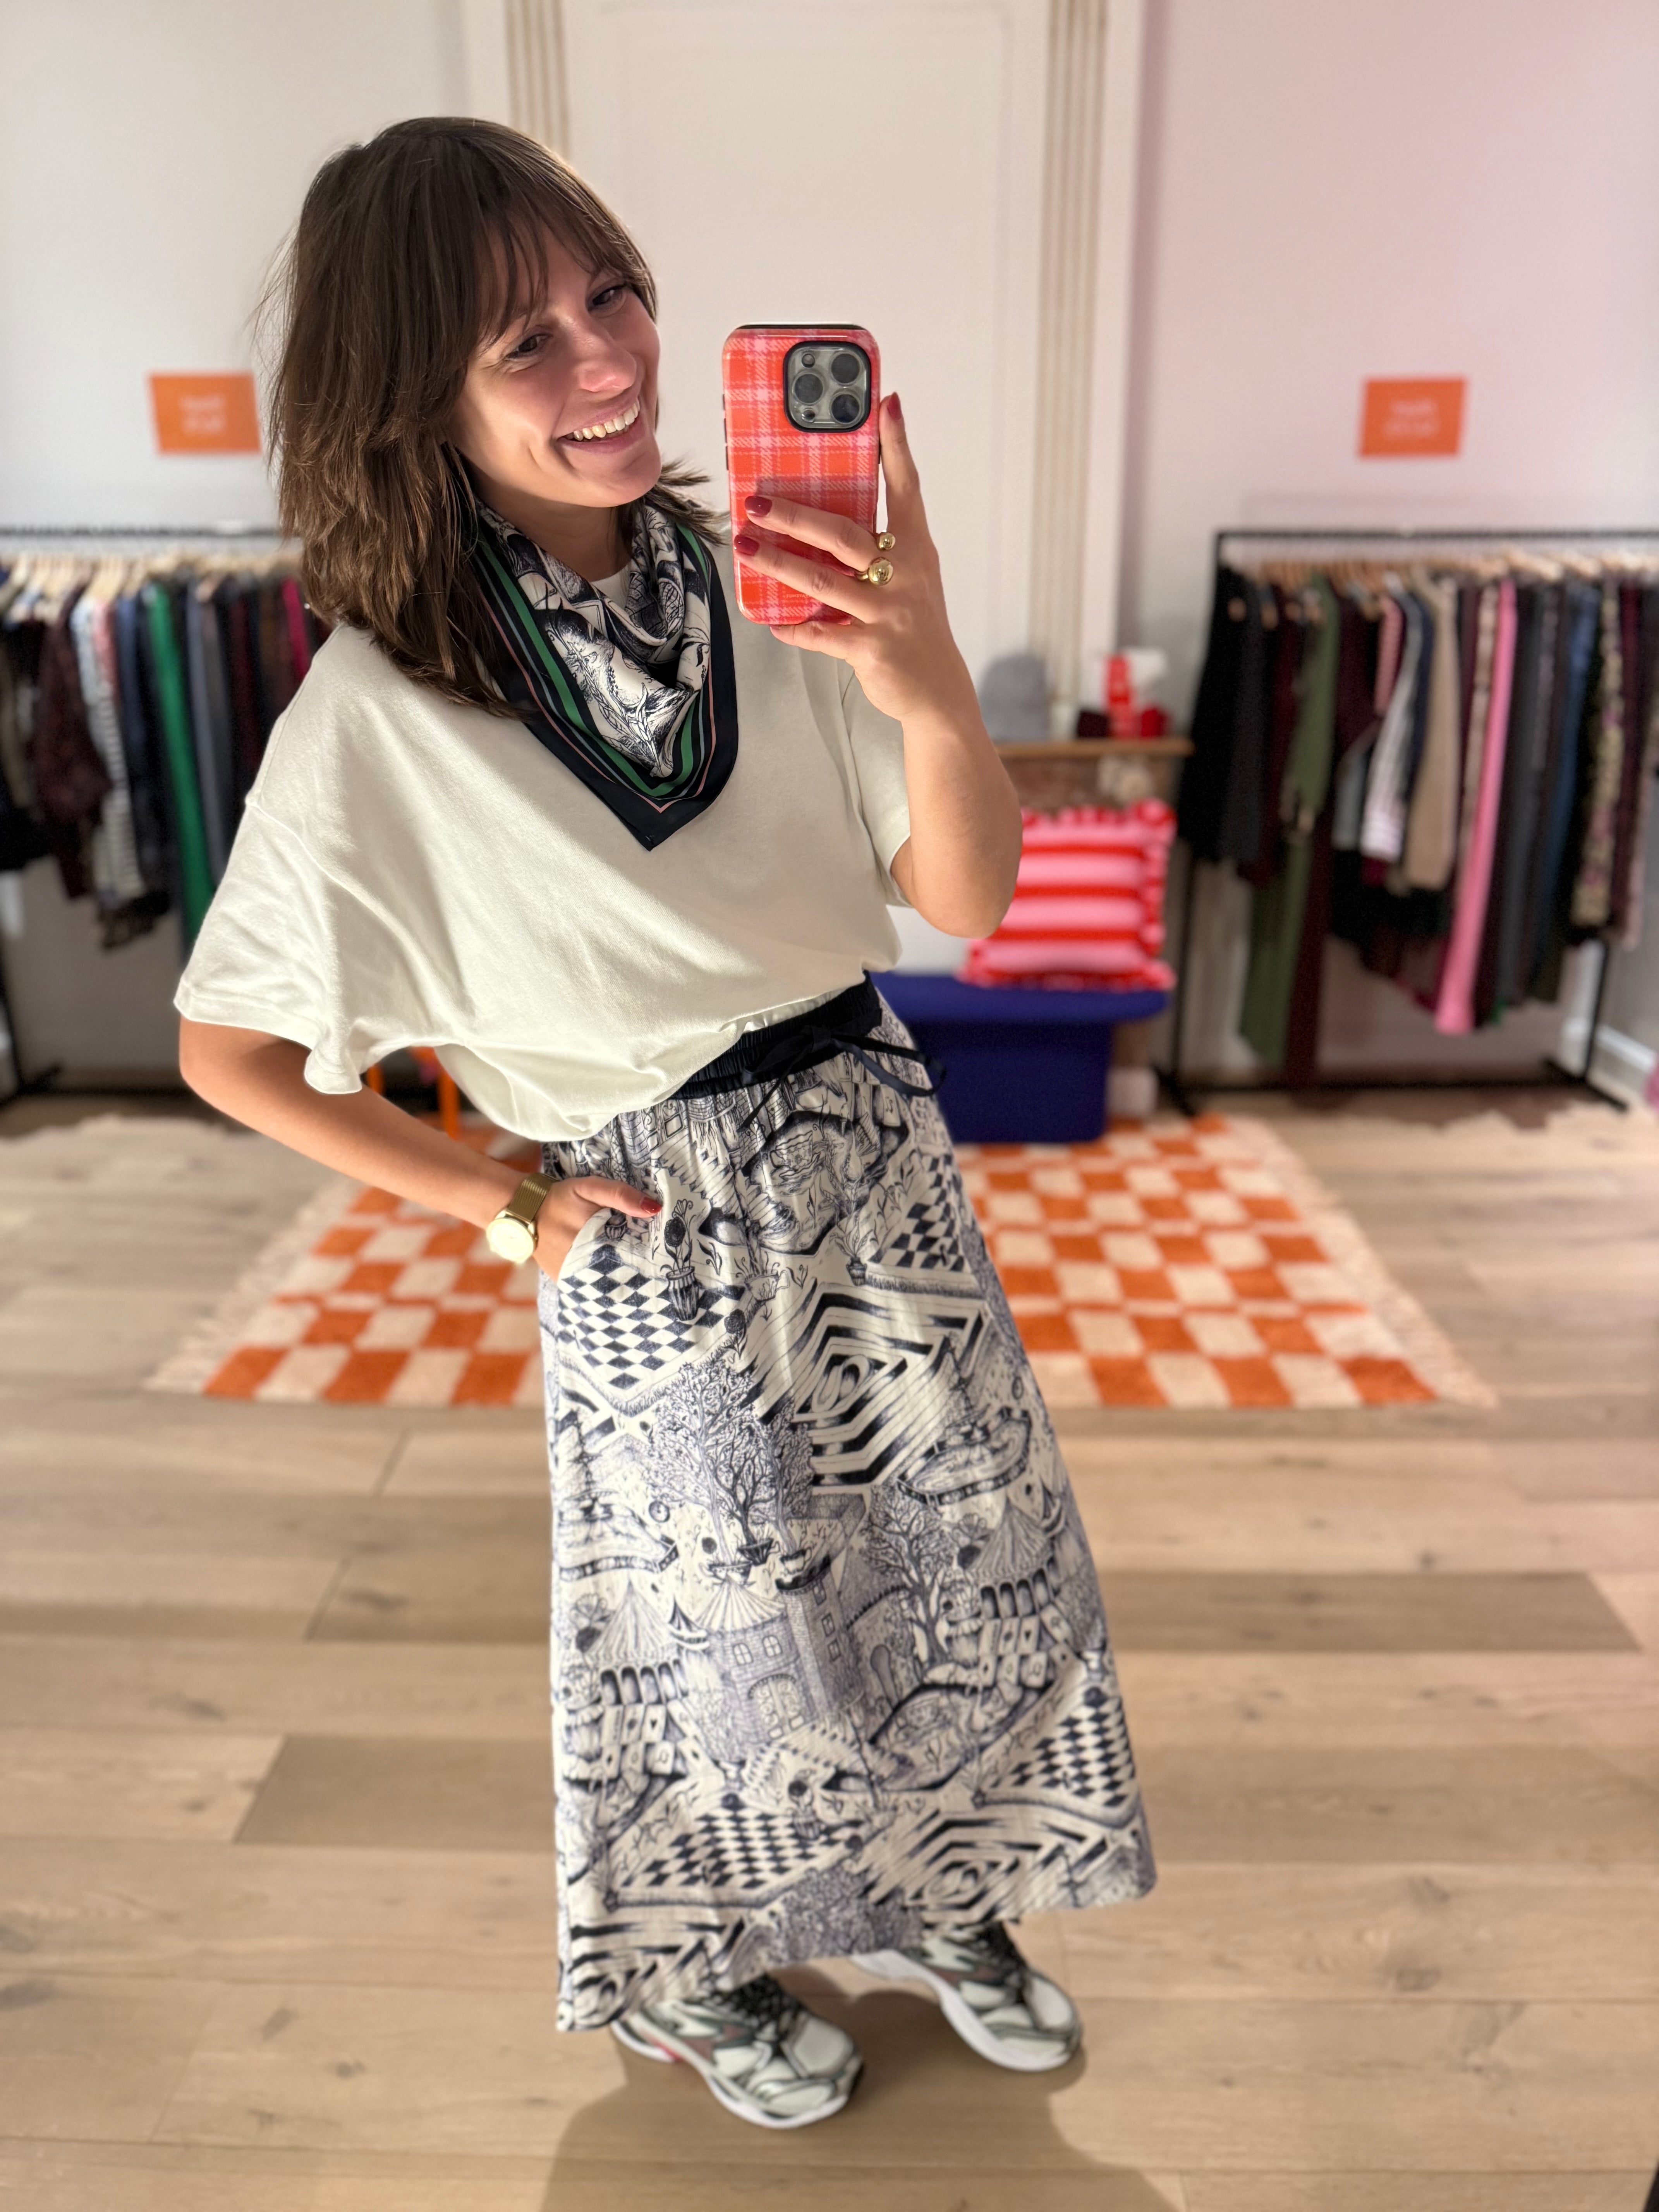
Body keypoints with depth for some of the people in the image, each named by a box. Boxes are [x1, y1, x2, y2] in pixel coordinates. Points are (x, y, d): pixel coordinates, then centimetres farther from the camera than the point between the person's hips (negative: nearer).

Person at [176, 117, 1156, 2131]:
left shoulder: (767, 584, -8)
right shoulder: (376, 715, -17)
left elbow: (968, 896, -9)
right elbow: (226, 1052, -7)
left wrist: (930, 693, -28)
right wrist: (501, 1203, -6)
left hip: (876, 1156, 4)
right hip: (658, 1233, -4)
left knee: (955, 1554, 19)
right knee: (726, 1618, 16)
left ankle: (929, 1901, 51)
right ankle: (694, 1977, 50)